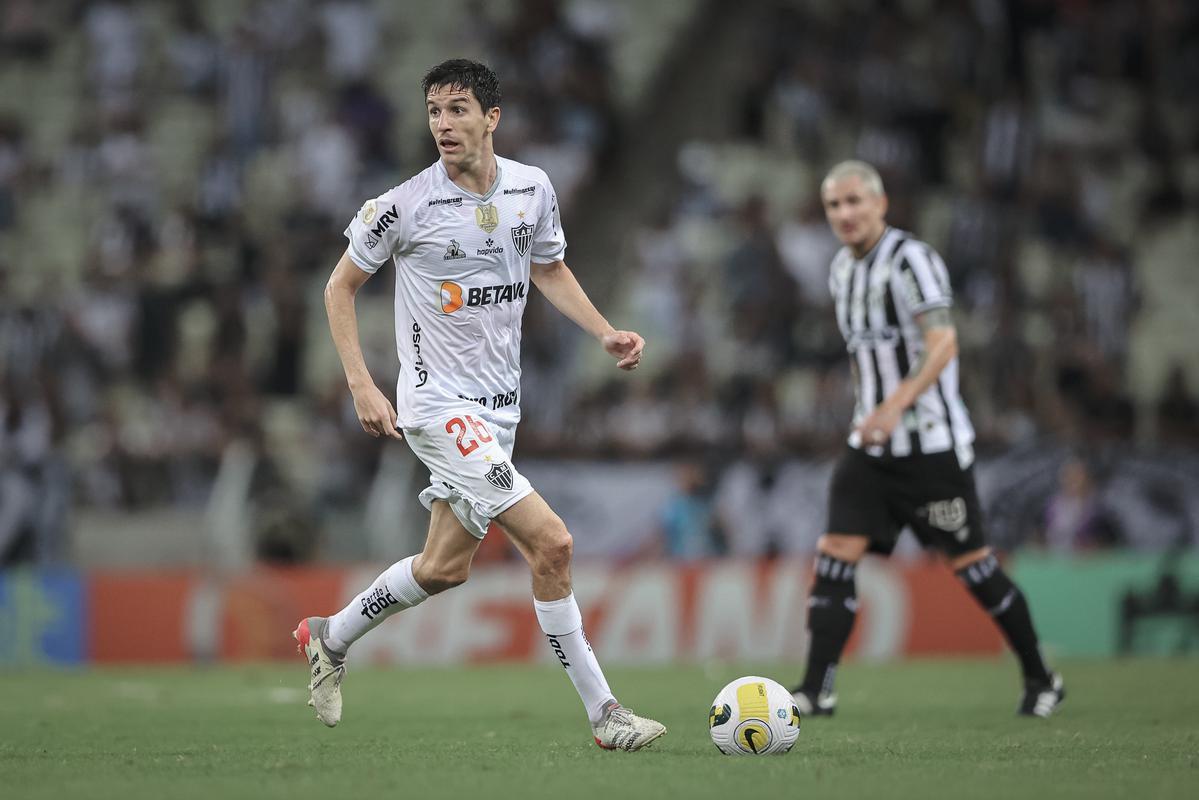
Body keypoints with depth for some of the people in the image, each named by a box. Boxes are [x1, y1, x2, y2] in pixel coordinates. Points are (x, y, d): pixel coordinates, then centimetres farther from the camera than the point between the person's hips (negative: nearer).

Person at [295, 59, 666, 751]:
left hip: (499, 406, 7)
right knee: (552, 542, -17)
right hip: (439, 405, -7)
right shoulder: (403, 207, -13)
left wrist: (605, 331, 4)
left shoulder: (533, 189, 1)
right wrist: (362, 386, -8)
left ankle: (330, 639, 38)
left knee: (446, 567, 14)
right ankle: (604, 713, -9)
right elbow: (340, 288, 0)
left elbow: (550, 270, 19)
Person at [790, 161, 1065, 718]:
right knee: (835, 556, -8)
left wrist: (895, 404, -39)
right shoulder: (842, 268, 11)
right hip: (871, 445, 7)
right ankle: (816, 689, -10)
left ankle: (1040, 681, 17)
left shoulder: (911, 260, -14)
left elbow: (943, 344, -26)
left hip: (932, 444, -7)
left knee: (972, 564, 1)